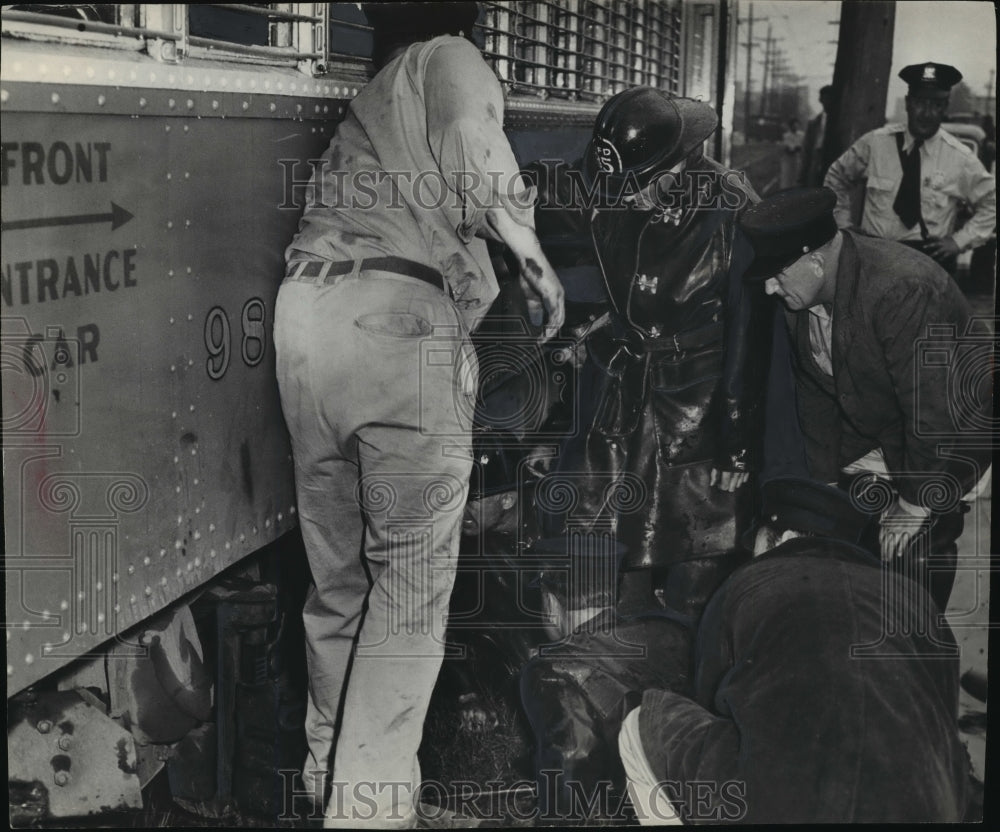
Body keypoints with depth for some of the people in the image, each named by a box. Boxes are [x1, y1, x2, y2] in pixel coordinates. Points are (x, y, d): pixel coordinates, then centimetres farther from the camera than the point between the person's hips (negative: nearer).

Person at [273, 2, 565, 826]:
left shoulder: (367, 101, 33)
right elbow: (475, 146, -9)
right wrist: (533, 255, 0)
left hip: (306, 311, 7)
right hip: (398, 316, -7)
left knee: (338, 573, 15)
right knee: (412, 577, -4)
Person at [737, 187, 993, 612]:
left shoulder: (902, 290, -34)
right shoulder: (801, 294, -9)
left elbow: (933, 407, -31)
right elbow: (814, 391, 3)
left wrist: (915, 504, -23)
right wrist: (825, 479, 3)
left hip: (953, 426, -7)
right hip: (874, 429, 7)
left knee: (918, 542, -16)